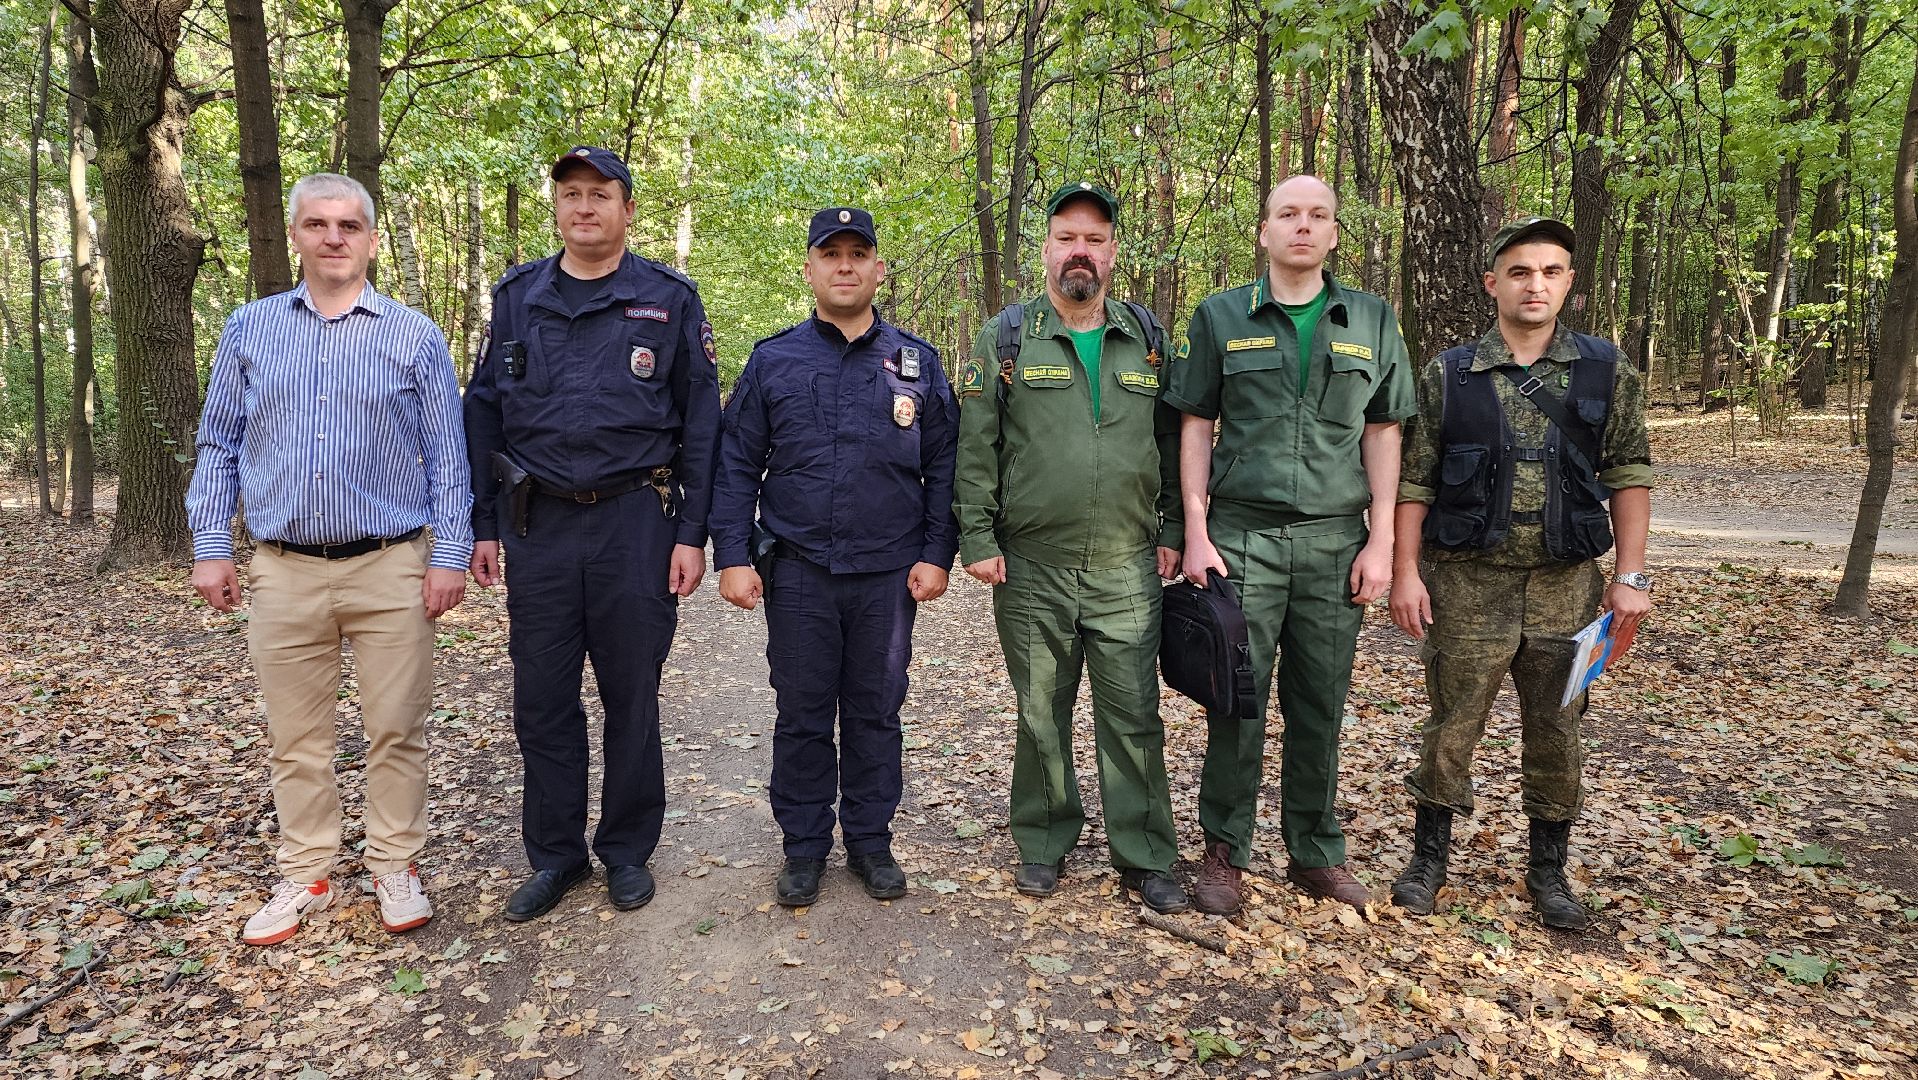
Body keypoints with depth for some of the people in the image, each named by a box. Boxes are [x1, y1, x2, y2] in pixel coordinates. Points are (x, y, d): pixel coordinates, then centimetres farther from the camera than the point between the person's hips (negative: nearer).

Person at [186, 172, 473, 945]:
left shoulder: (415, 337, 2)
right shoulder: (249, 331, 9)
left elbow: (447, 455, 1)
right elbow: (219, 447, 12)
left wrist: (450, 555, -5)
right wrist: (210, 547, 5)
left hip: (392, 569, -2)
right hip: (285, 571, 2)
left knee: (396, 730, 5)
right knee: (296, 737, 11)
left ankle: (395, 867, 20)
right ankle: (305, 876, 25)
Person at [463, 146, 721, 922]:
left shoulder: (669, 300, 1)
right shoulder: (517, 298, 8)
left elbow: (700, 423, -1)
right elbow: (484, 414, 10)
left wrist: (693, 533, -7)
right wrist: (482, 525, 5)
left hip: (635, 523, -2)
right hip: (537, 525, 3)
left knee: (632, 696, 8)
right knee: (542, 698, 8)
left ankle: (627, 851, 24)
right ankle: (555, 856, 24)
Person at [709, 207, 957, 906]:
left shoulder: (917, 363, 6)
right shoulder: (772, 361, 4)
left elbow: (943, 468, 6)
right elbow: (737, 465, 4)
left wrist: (936, 555, -1)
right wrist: (732, 556, -4)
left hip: (889, 576, 1)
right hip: (798, 573, 0)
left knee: (876, 712, 11)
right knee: (802, 716, 8)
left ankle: (870, 840, 26)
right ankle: (804, 846, 23)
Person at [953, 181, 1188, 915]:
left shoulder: (1147, 339, 9)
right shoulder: (1007, 337, 3)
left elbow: (1174, 441, 12)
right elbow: (975, 448, 1)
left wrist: (1174, 532, 5)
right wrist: (976, 538, -5)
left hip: (1128, 569, 1)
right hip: (1031, 569, -1)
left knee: (1134, 716, 4)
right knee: (1041, 714, 10)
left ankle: (1144, 858, 18)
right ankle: (1043, 845, 27)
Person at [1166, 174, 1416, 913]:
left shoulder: (1373, 322, 10)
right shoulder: (1220, 318, 5)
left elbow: (1383, 434, 9)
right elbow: (1195, 429, 3)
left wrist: (1381, 540, 1)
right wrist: (1196, 534, -4)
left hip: (1336, 540, 2)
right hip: (1243, 537, -1)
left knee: (1321, 705, 8)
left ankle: (1316, 853, 23)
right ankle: (1226, 853, 15)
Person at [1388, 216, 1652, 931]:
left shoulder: (1605, 374, 4)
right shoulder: (1448, 377, 0)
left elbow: (1628, 476, 6)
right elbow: (1414, 482, 0)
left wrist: (1631, 576, 0)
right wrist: (1406, 571, -6)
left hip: (1565, 584, 2)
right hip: (1467, 582, -1)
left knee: (1556, 733, 11)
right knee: (1451, 727, 6)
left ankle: (1548, 871, 28)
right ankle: (1429, 855, 24)